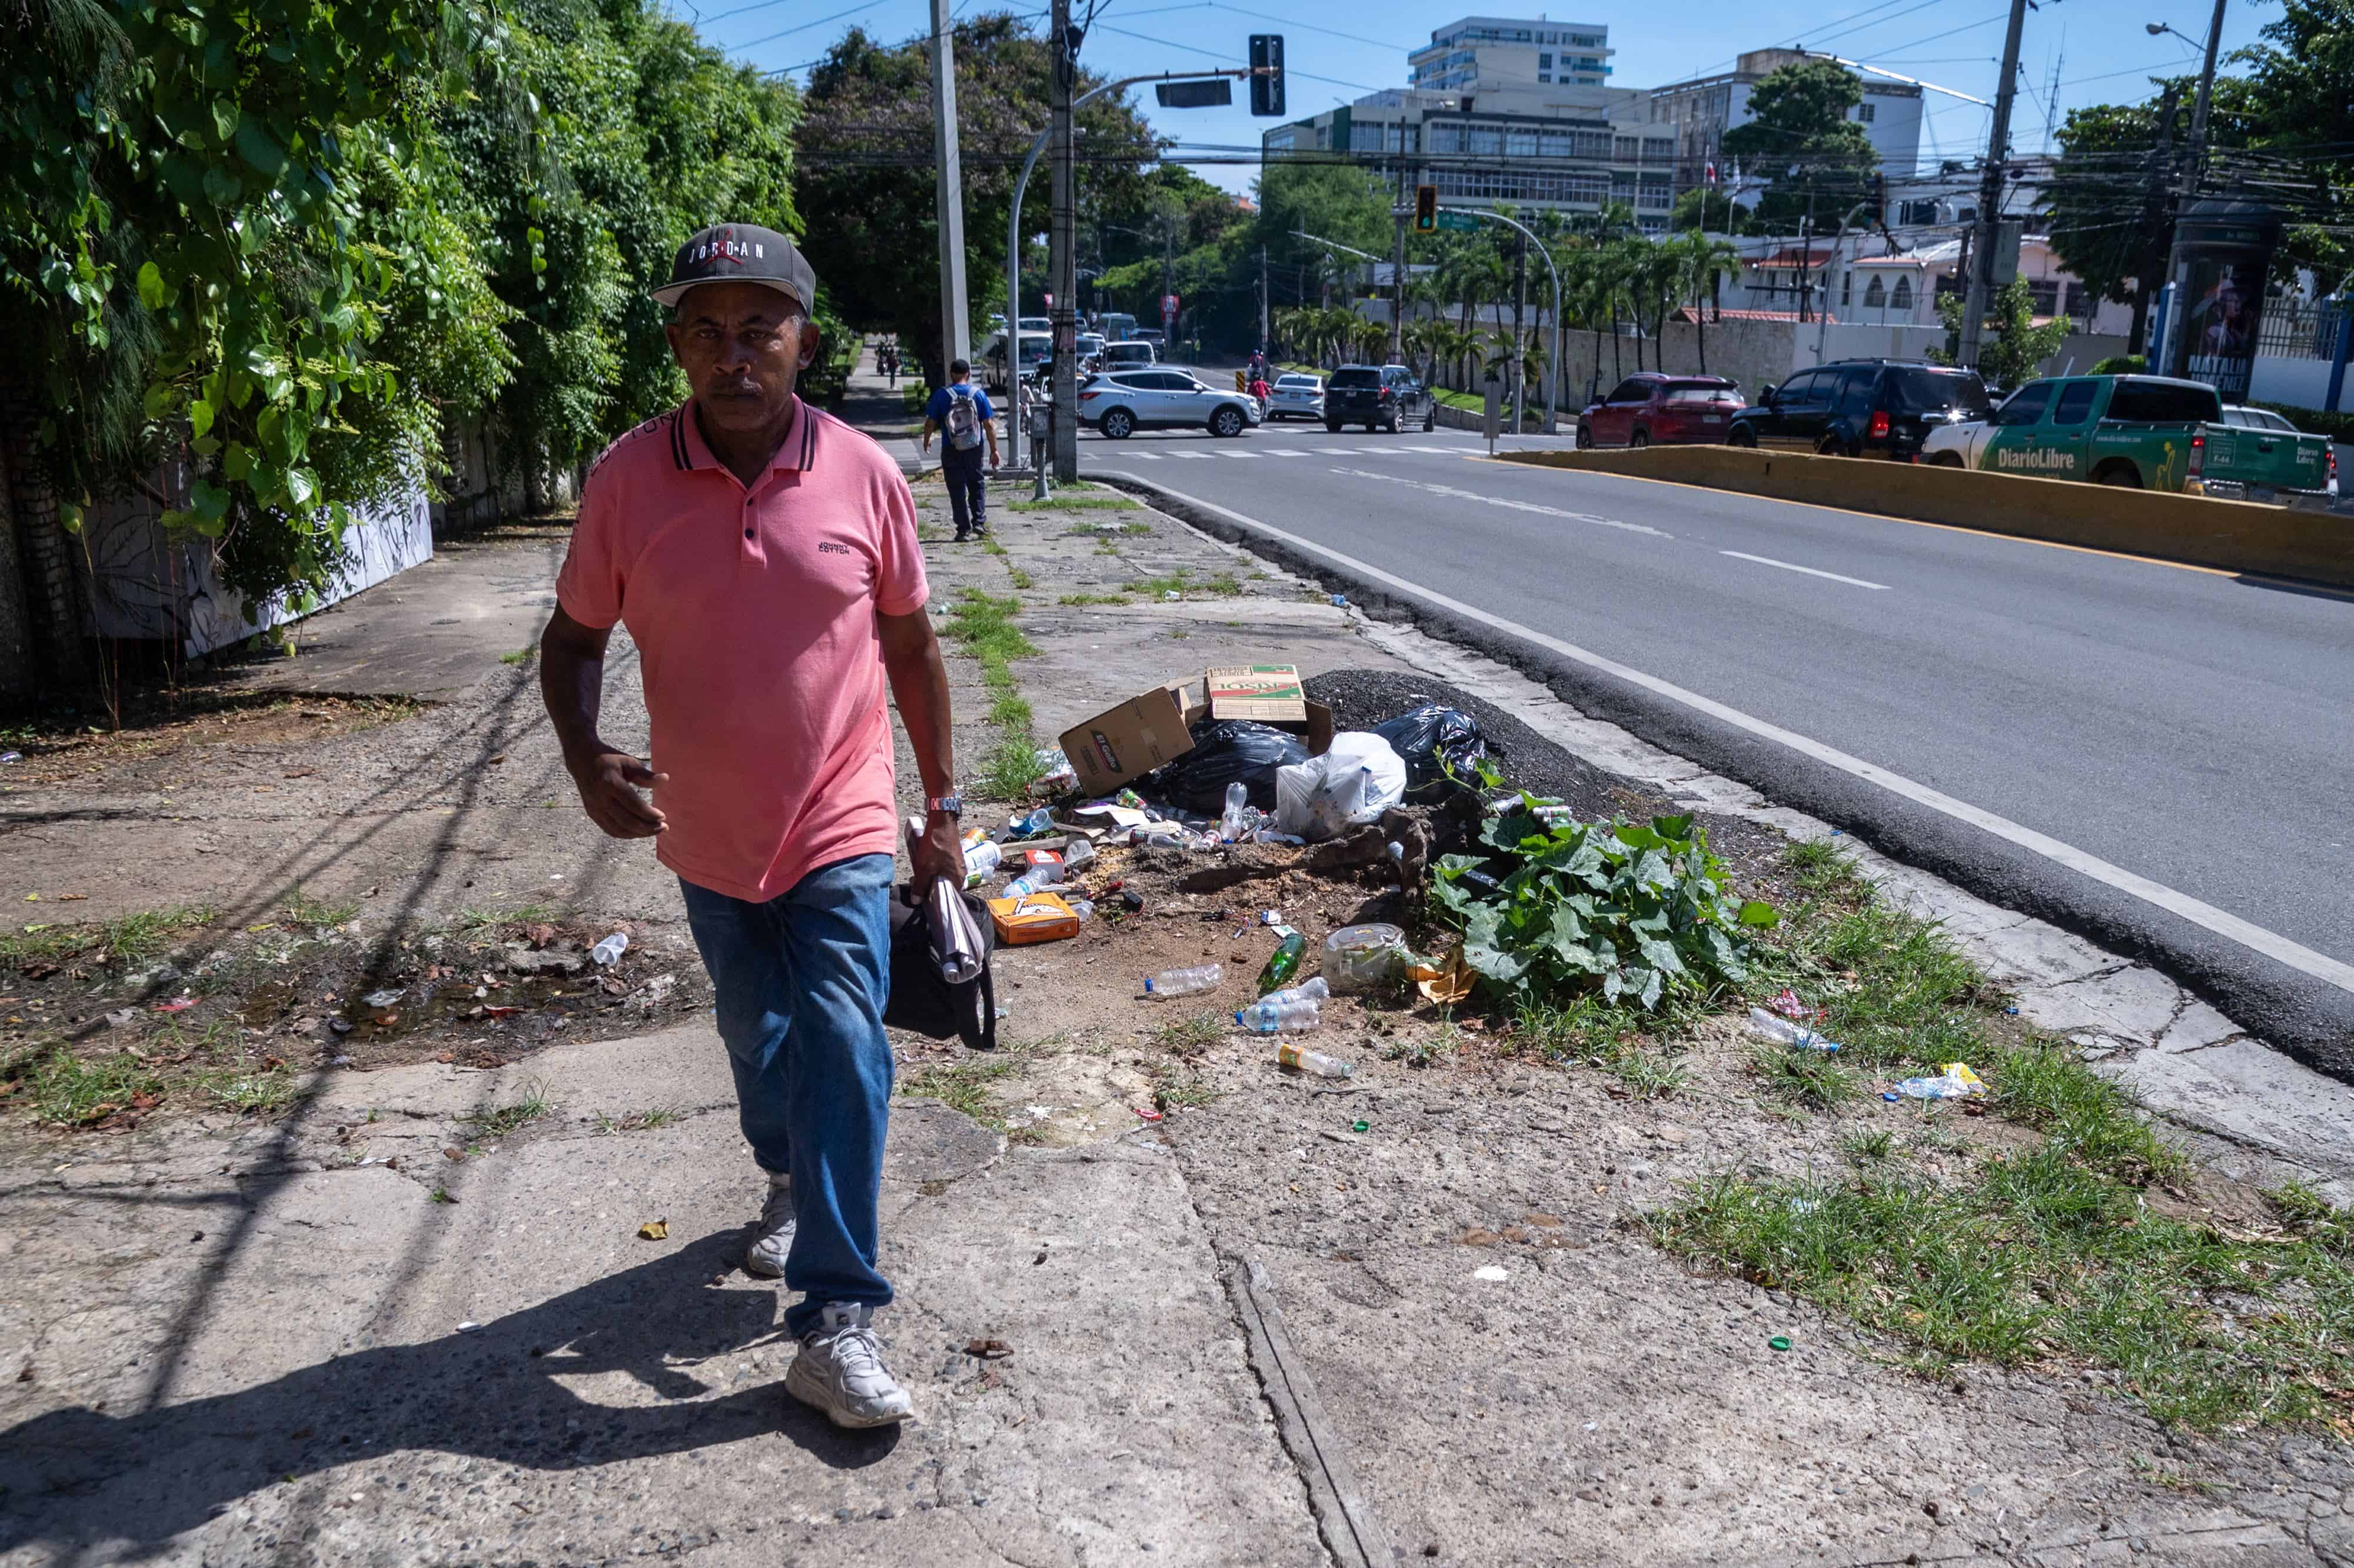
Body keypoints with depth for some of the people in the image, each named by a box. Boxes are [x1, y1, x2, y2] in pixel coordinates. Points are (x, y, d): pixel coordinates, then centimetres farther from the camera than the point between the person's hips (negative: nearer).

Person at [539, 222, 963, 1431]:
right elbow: (575, 636, 3)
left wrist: (940, 808, 3)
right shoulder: (626, 479, -8)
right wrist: (586, 758, -17)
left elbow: (911, 644, 1)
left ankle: (835, 1326, -2)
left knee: (842, 1051, -10)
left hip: (843, 831, -2)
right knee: (754, 1037, 22)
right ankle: (789, 1182, 51)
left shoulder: (865, 476, -9)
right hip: (708, 834, 2)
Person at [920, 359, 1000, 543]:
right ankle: (979, 522, 5)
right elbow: (989, 425, -3)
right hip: (974, 448, 1)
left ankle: (964, 529, 4)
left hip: (951, 450, -1)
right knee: (976, 486, 16)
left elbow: (930, 422, 0)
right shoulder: (978, 394, -3)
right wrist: (994, 450, 3)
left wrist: (927, 441, 18)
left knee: (957, 490, 5)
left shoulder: (941, 395, -5)